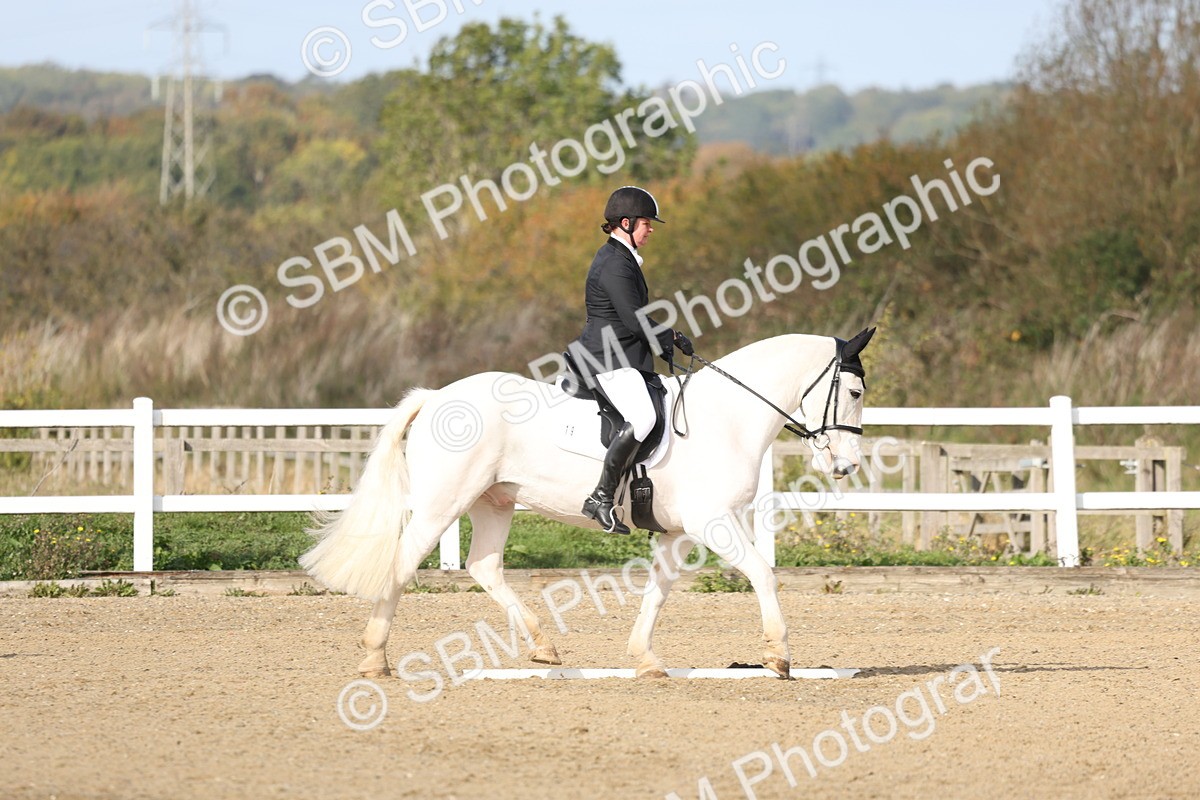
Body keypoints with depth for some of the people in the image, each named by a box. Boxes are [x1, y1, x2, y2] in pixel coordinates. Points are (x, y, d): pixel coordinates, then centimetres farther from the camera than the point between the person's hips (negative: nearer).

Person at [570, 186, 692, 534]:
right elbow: (636, 321, -20)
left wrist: (667, 339, 15)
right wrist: (672, 339, -6)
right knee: (641, 418, -29)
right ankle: (601, 498, -29)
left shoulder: (621, 257, 17)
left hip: (623, 356, 11)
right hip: (608, 358, -11)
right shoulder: (614, 264, -17)